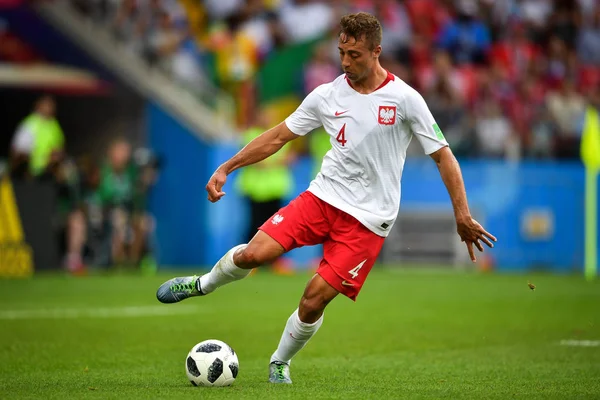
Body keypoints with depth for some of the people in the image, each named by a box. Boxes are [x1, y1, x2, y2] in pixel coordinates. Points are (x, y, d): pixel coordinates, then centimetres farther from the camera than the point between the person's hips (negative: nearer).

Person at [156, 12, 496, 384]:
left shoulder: (405, 99, -9)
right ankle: (203, 284, 16)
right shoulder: (328, 95, 2)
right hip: (324, 196, 3)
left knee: (314, 298, -11)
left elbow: (443, 156, -4)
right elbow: (278, 136, 11)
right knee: (252, 253, -15)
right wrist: (226, 168, 7)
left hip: (367, 218, -3)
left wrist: (463, 215, -9)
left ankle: (280, 363, 16)